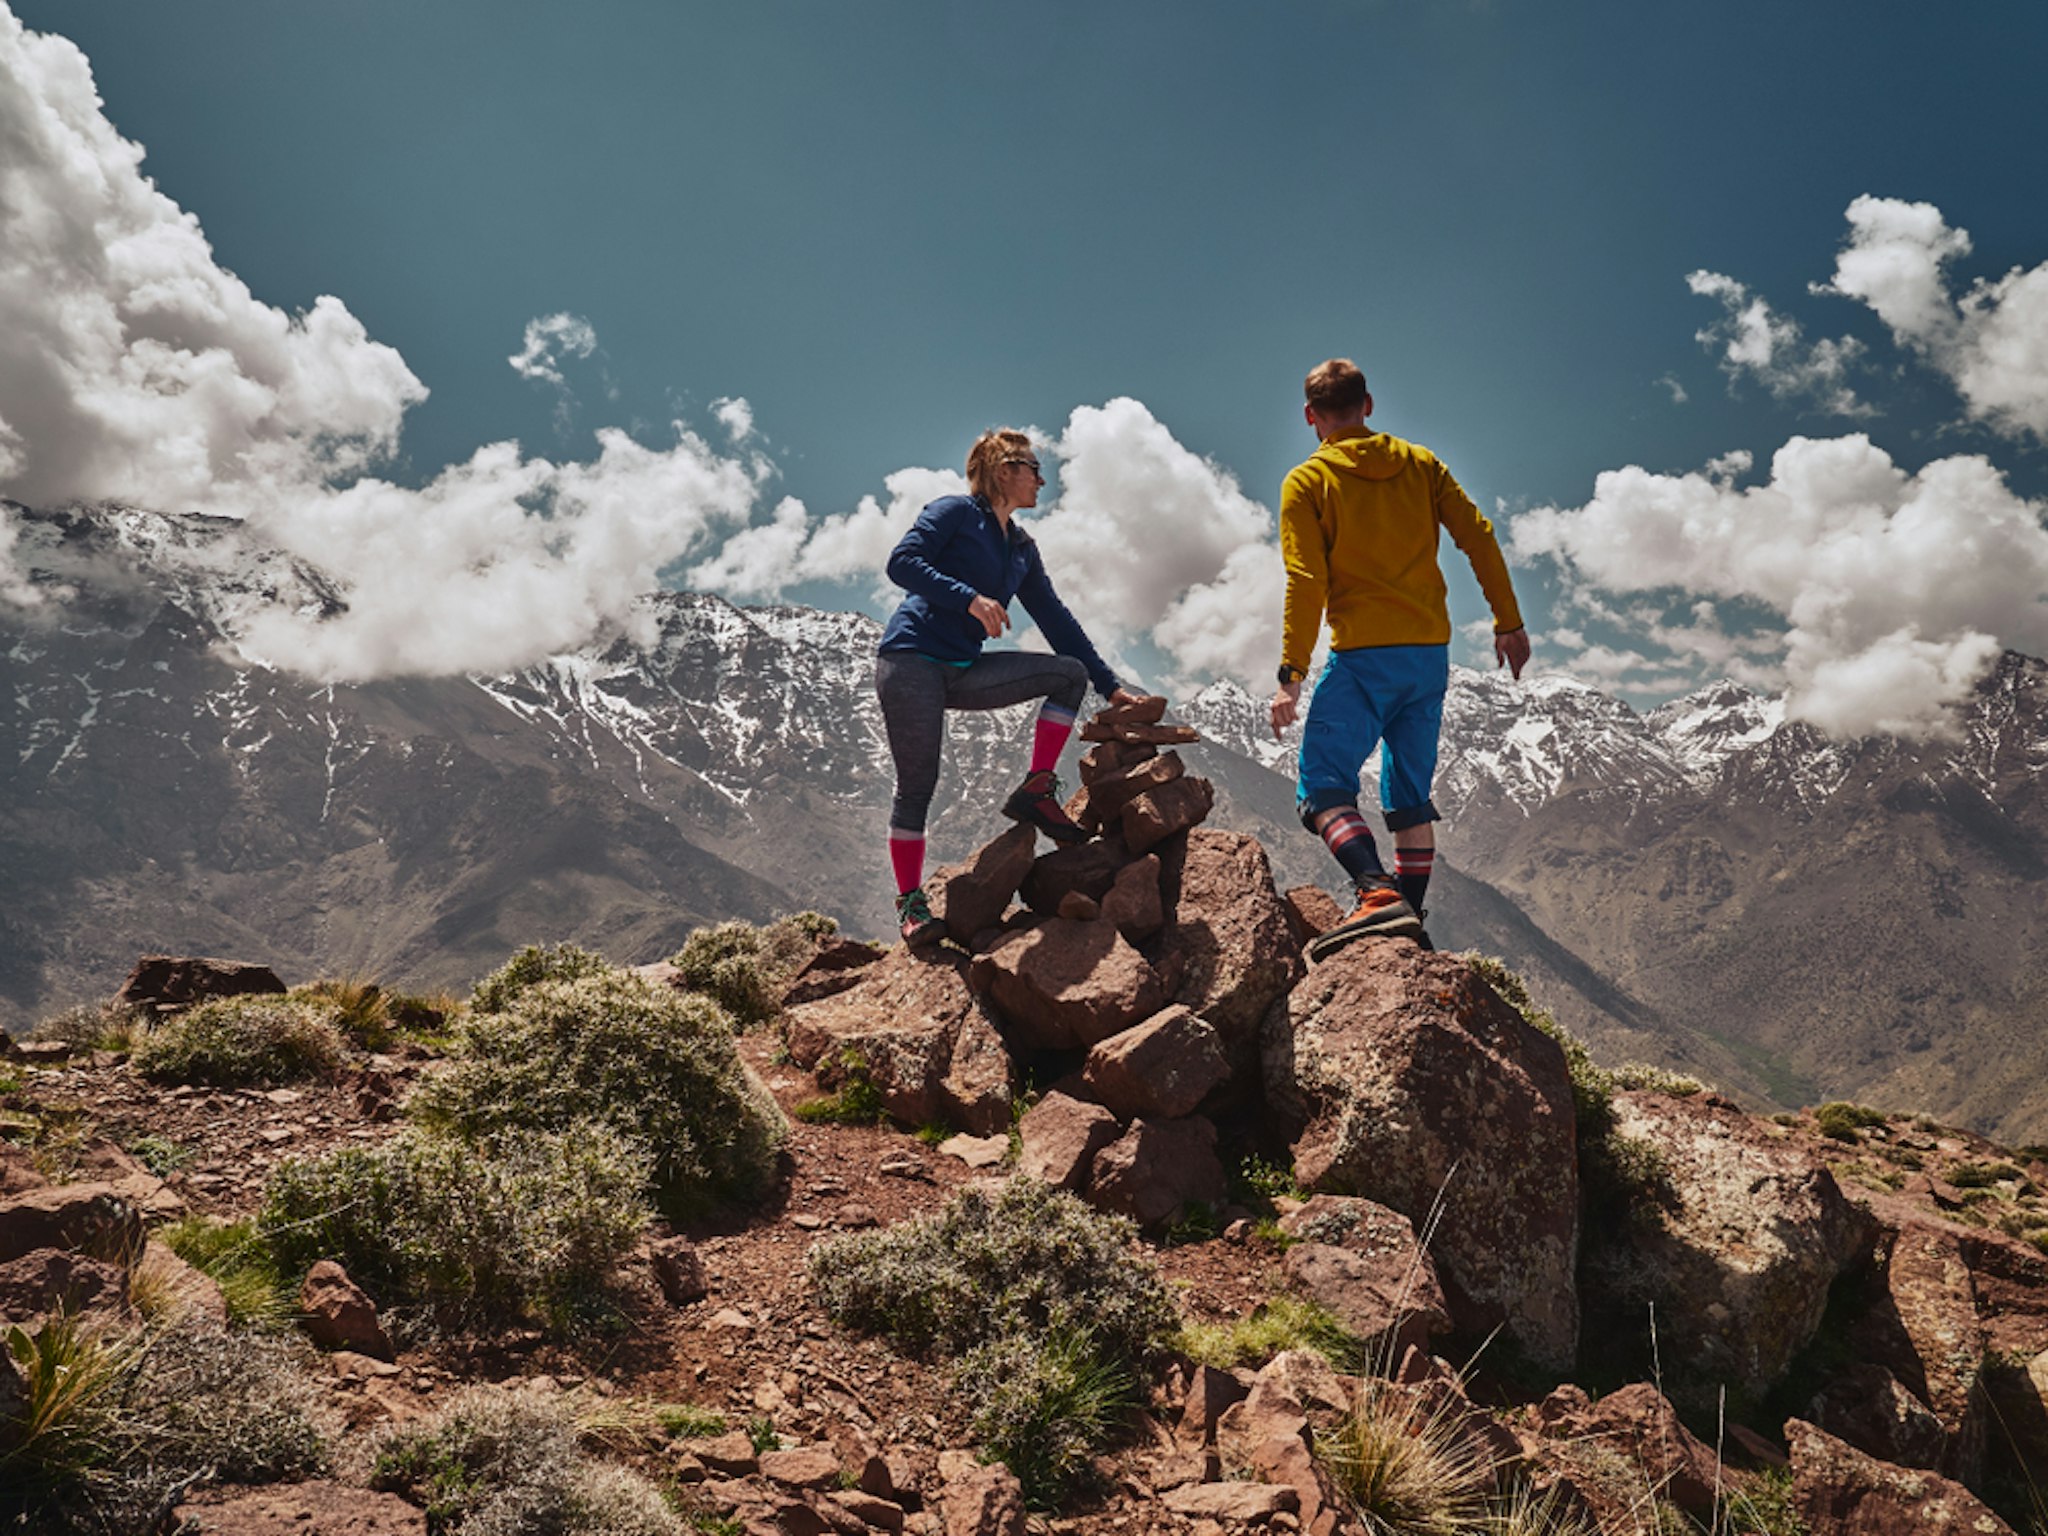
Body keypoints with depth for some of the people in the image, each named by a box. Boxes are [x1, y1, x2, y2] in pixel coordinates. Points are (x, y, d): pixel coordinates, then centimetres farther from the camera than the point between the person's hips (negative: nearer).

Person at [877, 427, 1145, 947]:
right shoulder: (955, 512, -1)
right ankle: (910, 904, -2)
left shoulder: (1023, 549, 18)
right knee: (917, 783, -9)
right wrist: (970, 598, -22)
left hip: (964, 672, 7)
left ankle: (1035, 791, -5)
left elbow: (1056, 621, 19)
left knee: (1071, 673, -5)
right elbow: (902, 562, -13)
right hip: (911, 661, -7)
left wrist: (1110, 686, 16)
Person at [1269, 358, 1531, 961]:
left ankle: (1379, 894, -29)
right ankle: (1411, 922, 13)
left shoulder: (1306, 482, -1)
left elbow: (1306, 583, -10)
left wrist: (1291, 675, -9)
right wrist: (1509, 623, 13)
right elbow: (1479, 537, 6)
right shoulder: (1419, 463, 12)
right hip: (1431, 655, 6)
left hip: (1363, 657, -5)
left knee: (1322, 787, -8)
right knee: (1411, 797, 14)